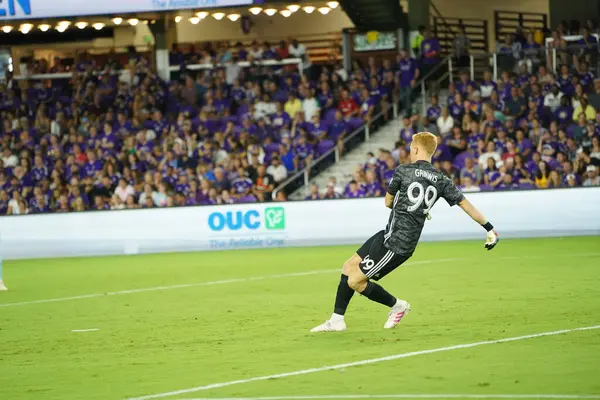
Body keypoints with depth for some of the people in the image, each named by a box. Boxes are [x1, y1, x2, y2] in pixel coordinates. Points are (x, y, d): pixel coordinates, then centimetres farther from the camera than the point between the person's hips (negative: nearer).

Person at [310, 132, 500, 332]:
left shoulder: (403, 171, -10)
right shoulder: (441, 181, 4)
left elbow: (388, 202, 3)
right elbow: (466, 204, 3)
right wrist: (490, 229, 9)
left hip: (395, 244, -7)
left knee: (354, 281, 0)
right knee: (349, 266, 15)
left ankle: (397, 306, 15)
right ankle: (336, 320, 18)